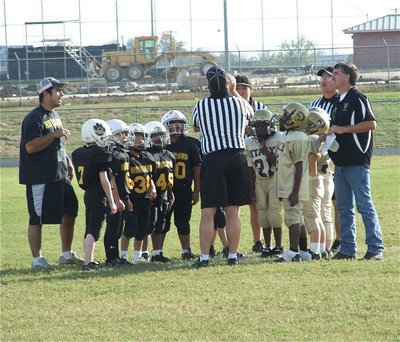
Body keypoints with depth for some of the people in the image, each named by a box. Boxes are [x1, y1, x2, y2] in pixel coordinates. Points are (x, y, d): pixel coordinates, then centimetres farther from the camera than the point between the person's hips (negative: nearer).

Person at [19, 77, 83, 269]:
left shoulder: (55, 116, 15)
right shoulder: (34, 119, -15)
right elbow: (31, 146, -23)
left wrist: (68, 163, 16)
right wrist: (54, 134, -23)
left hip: (60, 176, 9)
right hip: (40, 179, -9)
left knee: (70, 213, 12)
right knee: (37, 218, -1)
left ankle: (66, 254, 25)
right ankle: (37, 259, 5)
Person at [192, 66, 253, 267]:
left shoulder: (201, 106, -1)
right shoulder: (238, 103, 3)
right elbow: (250, 114, 28)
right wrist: (233, 92, 36)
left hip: (212, 159, -2)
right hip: (237, 156, 2)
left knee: (208, 212, -1)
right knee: (233, 212, 7)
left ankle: (204, 257, -5)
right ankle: (233, 256, 8)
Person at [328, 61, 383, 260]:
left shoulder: (357, 99, -8)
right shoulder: (338, 102, 19)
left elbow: (371, 124, -17)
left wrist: (343, 129, -16)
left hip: (357, 162, -9)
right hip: (341, 162, 9)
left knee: (364, 205, -8)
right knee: (344, 208, 9)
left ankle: (376, 249, -5)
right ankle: (347, 249, 13)